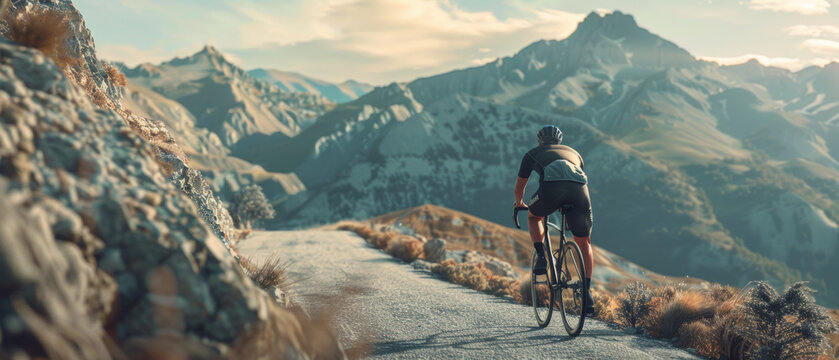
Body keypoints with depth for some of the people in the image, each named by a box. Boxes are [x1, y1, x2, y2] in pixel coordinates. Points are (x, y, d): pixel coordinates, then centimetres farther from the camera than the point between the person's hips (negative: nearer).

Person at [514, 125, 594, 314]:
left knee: (533, 216, 31)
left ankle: (541, 257, 12)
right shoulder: (574, 152, 41)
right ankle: (587, 292, 8)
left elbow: (519, 186, 42)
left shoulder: (533, 153, 34)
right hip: (579, 186, 2)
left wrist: (519, 204, 63)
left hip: (552, 186, -2)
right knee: (584, 243, 17)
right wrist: (570, 210, 68)